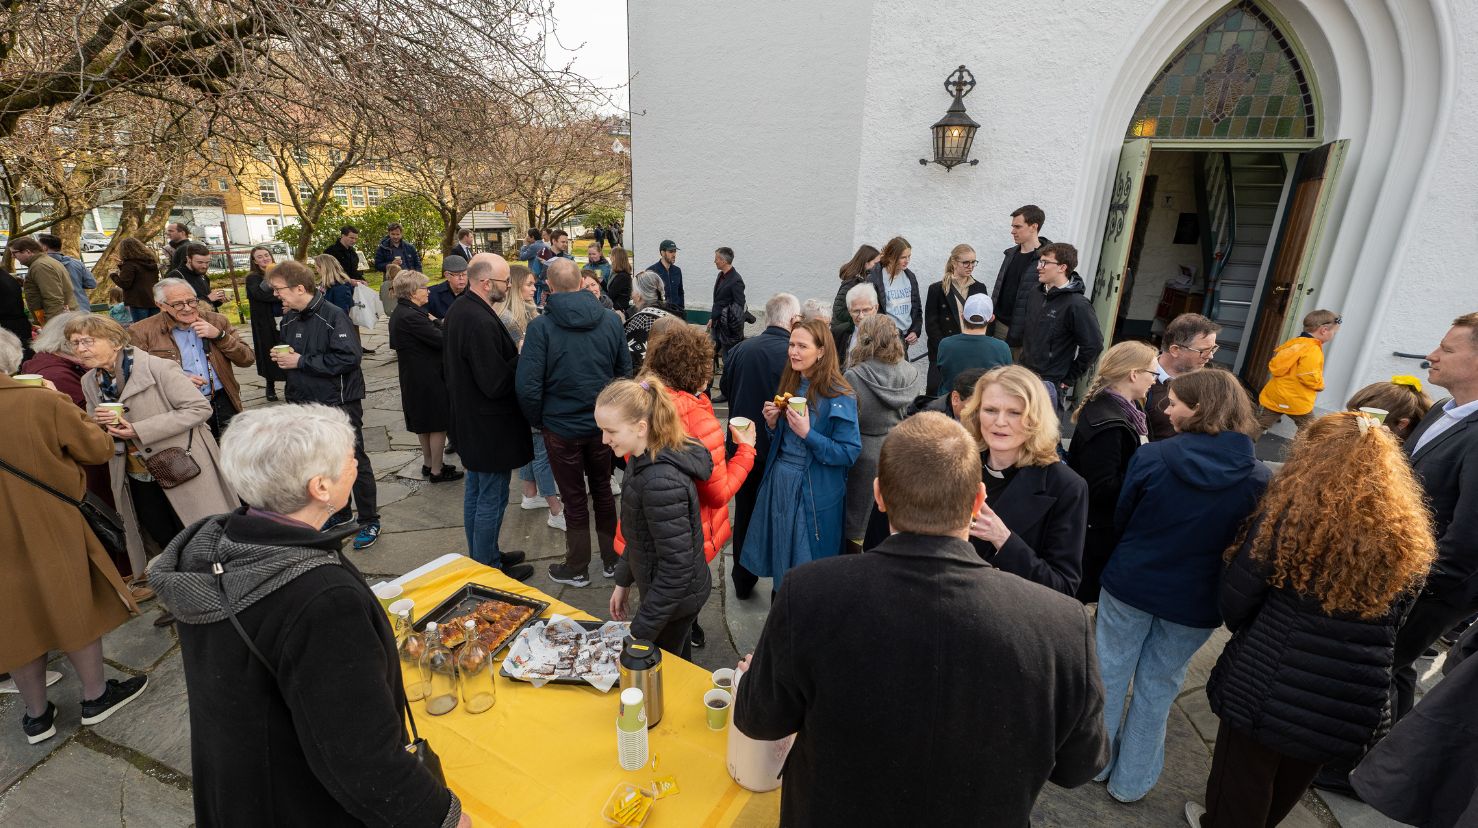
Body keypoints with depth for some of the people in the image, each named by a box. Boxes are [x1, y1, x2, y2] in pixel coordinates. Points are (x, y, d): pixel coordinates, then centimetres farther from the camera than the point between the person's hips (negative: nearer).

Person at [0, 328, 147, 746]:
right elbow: (99, 449, -7)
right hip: (49, 528, -3)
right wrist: (64, 408, 4)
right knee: (74, 608, 14)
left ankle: (36, 715, 30)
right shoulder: (42, 401, -18)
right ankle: (96, 696, 28)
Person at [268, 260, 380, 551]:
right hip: (306, 403, 8)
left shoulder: (333, 316, -17)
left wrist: (301, 361, -21)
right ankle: (339, 512, 36)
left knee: (354, 461, 3)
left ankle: (370, 520, 16)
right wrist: (281, 358, -3)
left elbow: (348, 358, -27)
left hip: (339, 402, -7)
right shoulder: (289, 319, 5)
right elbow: (288, 353, 20)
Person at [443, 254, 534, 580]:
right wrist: (522, 356, -15)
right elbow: (496, 383, -27)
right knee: (492, 498, 3)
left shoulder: (458, 310, 6)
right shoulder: (481, 323, -27)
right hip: (490, 426, -10)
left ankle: (481, 555, 36)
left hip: (469, 418, 11)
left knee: (475, 491, 20)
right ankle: (488, 570, 17)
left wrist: (511, 352, 10)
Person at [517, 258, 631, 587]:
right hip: (603, 424, 3)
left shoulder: (540, 327, -15)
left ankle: (576, 568, 28)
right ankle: (611, 560, 33)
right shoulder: (611, 320, -5)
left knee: (574, 500, 11)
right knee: (603, 491, 19)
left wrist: (538, 421, 1)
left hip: (561, 428, -3)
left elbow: (528, 388, -17)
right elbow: (625, 372, 1)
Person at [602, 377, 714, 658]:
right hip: (655, 586, 9)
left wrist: (640, 631, -22)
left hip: (676, 598, -8)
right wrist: (623, 581, 16)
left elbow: (677, 566, -28)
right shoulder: (643, 460, -2)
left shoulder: (661, 481, -32)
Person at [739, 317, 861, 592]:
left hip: (815, 494, -6)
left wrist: (807, 433, -25)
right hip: (779, 482, 7)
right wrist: (772, 423, -6)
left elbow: (849, 453, -17)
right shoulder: (789, 385, 5)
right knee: (780, 557, 19)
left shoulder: (839, 396, -16)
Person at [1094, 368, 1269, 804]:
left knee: (1111, 672, 18)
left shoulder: (1152, 456, -18)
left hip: (1129, 586, -1)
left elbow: (1120, 519, -4)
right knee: (1158, 687, 17)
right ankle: (1131, 781, 32)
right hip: (1193, 602, 1)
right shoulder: (1258, 479, -13)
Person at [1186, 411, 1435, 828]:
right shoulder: (1410, 543, -2)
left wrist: (1252, 635, 9)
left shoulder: (1291, 515, -18)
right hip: (1351, 706, 5)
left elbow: (1235, 601, -12)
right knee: (1284, 790, 27)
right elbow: (1391, 627, 9)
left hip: (1267, 687, -5)